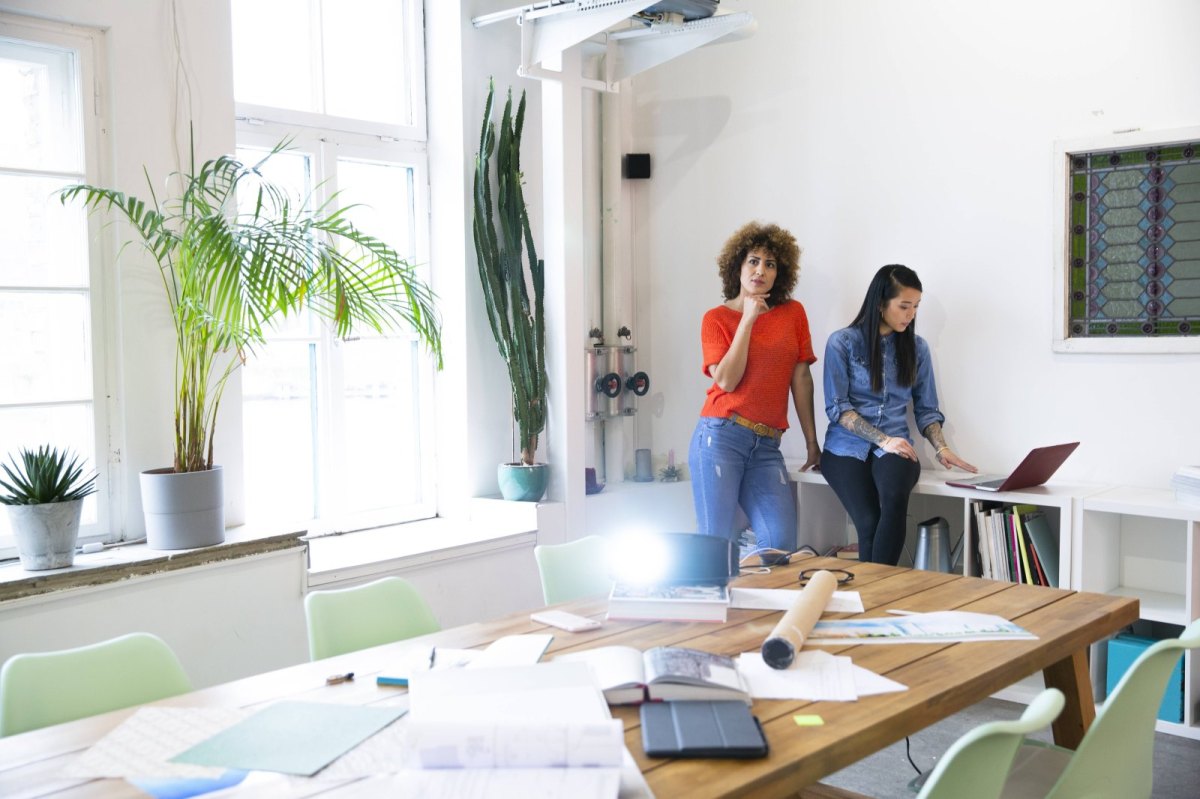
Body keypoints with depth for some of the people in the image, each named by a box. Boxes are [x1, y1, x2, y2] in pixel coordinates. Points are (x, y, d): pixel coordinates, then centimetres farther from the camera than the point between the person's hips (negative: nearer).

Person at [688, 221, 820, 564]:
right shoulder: (717, 318, 3)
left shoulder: (793, 313, 11)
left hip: (766, 445, 3)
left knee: (782, 545, -7)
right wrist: (748, 320, -10)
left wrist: (812, 441, 9)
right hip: (720, 436, -3)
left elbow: (801, 378, 10)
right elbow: (727, 381, -9)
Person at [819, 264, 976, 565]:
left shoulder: (917, 347, 11)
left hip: (894, 449, 2)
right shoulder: (842, 343, 0)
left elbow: (926, 409, 14)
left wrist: (941, 447, -5)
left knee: (894, 499, -33)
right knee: (869, 522, -29)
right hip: (847, 448, -2)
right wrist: (883, 440, -14)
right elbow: (837, 407, -5)